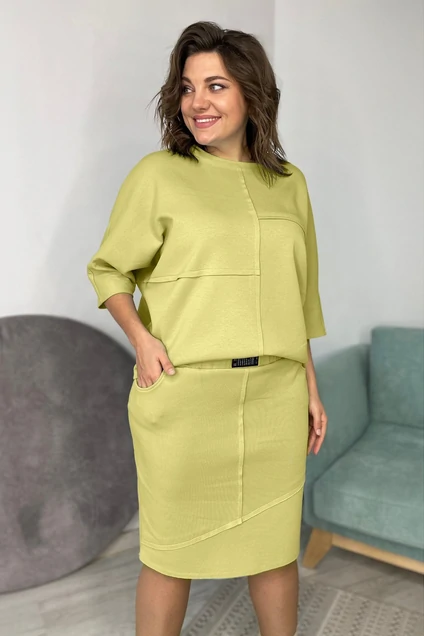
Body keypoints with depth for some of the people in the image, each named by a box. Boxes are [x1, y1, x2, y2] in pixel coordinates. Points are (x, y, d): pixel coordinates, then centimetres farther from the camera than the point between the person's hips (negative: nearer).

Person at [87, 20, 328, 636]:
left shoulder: (289, 182, 10)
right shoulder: (158, 175, -1)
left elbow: (299, 296, 14)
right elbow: (108, 268, 5)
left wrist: (312, 389, 13)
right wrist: (140, 336, -14)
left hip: (275, 395, 4)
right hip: (183, 393, -3)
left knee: (276, 543, 18)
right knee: (172, 550, 11)